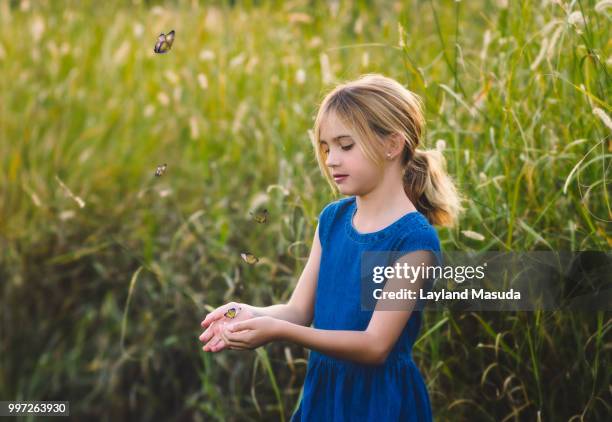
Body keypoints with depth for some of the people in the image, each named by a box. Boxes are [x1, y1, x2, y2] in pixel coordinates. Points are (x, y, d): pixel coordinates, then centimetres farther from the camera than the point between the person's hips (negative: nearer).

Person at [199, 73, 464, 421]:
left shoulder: (414, 239, -18)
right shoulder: (332, 219, 2)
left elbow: (375, 345, -22)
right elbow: (300, 310, 1)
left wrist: (279, 331, -30)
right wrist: (252, 315, -20)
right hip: (322, 391, 6)